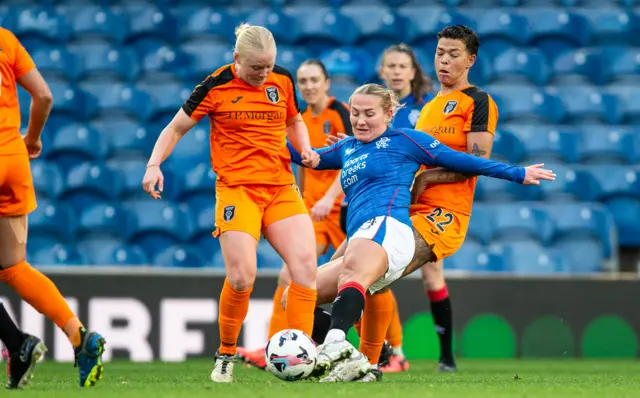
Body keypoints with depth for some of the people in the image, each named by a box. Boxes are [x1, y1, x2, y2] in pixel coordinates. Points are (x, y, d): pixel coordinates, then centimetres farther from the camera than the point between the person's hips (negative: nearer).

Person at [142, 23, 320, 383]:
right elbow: (176, 128, 4)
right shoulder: (216, 87, -6)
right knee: (242, 276, -18)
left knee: (306, 266, -12)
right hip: (237, 188, -4)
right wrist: (155, 164, -10)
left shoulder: (283, 80, 6)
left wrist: (306, 149, 6)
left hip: (282, 187, 4)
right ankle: (226, 356, 4)